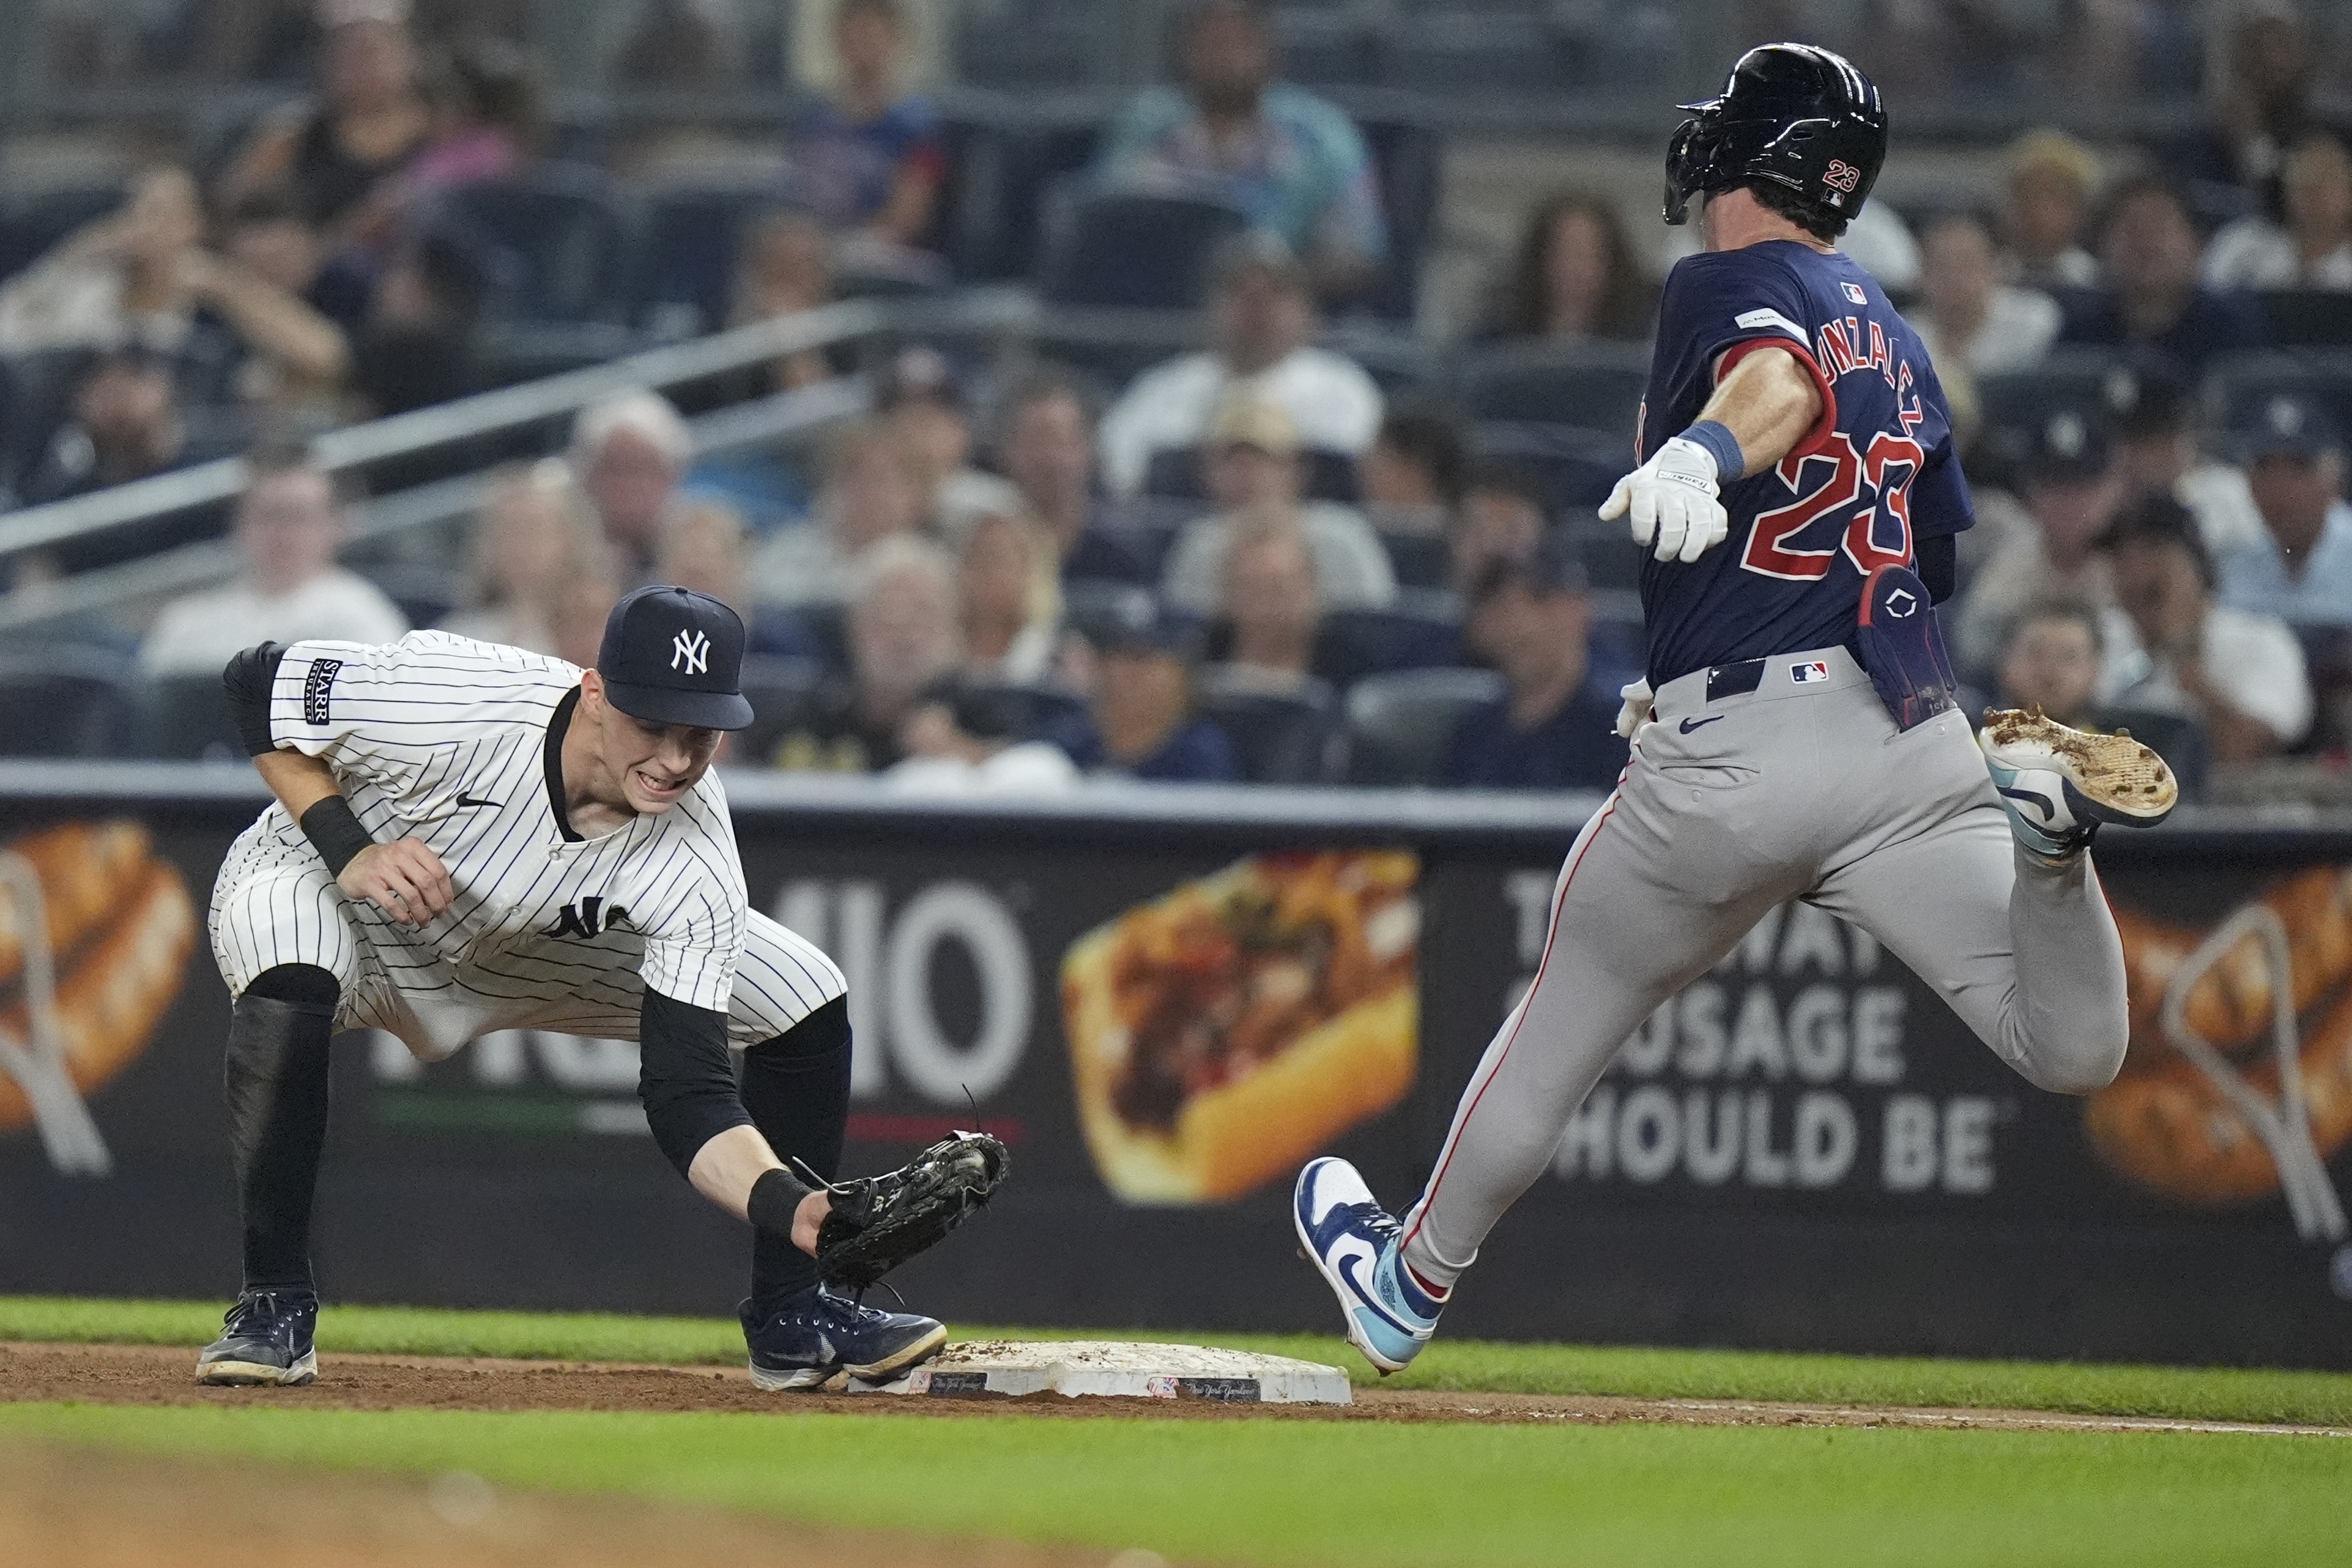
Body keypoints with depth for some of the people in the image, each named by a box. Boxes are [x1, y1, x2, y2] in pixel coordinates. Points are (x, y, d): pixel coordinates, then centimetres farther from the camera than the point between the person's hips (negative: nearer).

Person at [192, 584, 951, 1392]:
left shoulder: (693, 866, -28)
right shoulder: (451, 701, -38)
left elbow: (689, 1098, -30)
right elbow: (256, 683, -21)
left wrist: (793, 1208, -48)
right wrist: (351, 850, -32)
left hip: (529, 948, 4)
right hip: (321, 884, -4)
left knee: (805, 996, -7)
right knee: (290, 985, -41)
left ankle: (791, 1318, 11)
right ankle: (273, 1309, -24)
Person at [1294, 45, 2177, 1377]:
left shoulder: (1728, 286, -1)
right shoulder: (1899, 339, 21)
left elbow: (1784, 373, -25)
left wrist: (1702, 452, -48)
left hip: (1730, 758, -5)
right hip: (1914, 730, 5)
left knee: (1564, 1028, 15)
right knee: (2074, 1049, -2)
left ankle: (1412, 1282, 30)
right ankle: (2044, 815, -26)